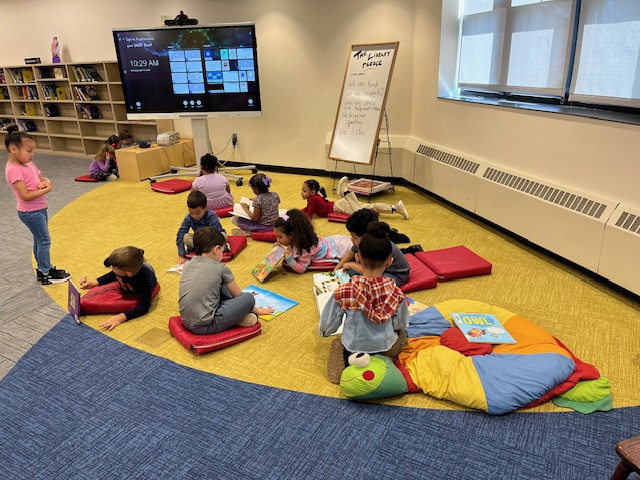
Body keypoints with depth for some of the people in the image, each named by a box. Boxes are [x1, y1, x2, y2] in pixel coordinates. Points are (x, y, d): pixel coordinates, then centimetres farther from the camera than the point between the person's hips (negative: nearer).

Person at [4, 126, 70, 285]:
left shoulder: (28, 164, 6)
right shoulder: (13, 170, -22)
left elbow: (43, 179, 11)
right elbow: (26, 196, -27)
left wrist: (44, 183, -12)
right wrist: (46, 190, -19)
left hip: (39, 209, 9)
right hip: (30, 212, -9)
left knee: (39, 240, 18)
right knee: (44, 240, -2)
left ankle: (43, 268, 31)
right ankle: (45, 275, 9)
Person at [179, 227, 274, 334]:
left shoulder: (188, 265, 10)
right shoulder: (221, 268, -5)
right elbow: (239, 295, 8)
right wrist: (255, 309, 26)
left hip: (186, 323, 7)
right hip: (206, 327, -7)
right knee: (249, 297, -7)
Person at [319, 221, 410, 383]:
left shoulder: (344, 292, -21)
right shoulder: (395, 292, -17)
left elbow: (327, 325, -8)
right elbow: (401, 324, -1)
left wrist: (322, 330, 16)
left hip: (353, 350, 0)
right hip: (386, 349, 0)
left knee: (337, 343, 34)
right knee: (402, 333, 32)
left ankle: (349, 363, 5)